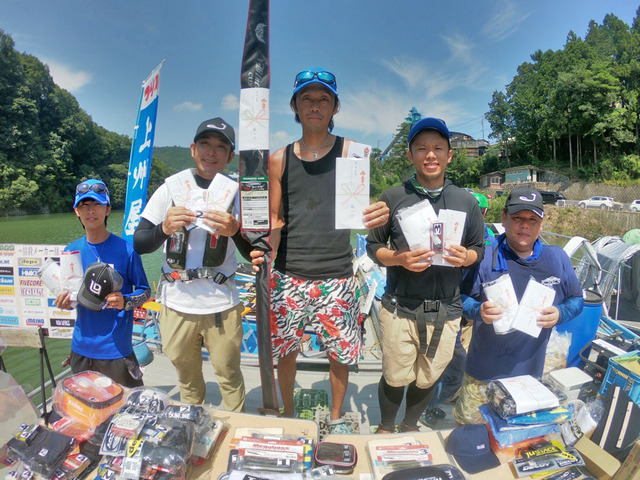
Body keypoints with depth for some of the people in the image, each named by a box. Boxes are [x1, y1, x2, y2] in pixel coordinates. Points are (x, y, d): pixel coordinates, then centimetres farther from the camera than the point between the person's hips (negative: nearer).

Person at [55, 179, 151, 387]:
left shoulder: (126, 249, -11)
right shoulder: (71, 251, 2)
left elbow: (145, 291, -5)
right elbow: (68, 293, 12)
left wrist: (125, 302, -24)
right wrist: (63, 300, -10)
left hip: (116, 349, -4)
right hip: (81, 348, 5)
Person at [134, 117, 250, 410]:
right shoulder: (172, 186, -1)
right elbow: (138, 244, -2)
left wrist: (236, 230, -26)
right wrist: (164, 229, -23)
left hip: (221, 305, -1)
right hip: (176, 304, 2)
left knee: (229, 377, 8)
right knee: (187, 376, 20)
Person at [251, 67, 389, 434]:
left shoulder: (352, 152, 2)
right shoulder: (279, 159, 6)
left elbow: (361, 211, 0)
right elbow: (276, 220, 9)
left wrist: (379, 216, -23)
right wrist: (265, 249, -12)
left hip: (336, 276, -1)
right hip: (288, 276, 2)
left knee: (342, 352, 10)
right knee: (284, 351, 11)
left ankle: (336, 416, 39)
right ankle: (288, 414, 39)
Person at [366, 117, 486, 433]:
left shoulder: (466, 202, 6)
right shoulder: (393, 197, 0)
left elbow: (479, 249, 12)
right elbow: (373, 246, 2)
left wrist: (465, 257, -11)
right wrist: (399, 259, -18)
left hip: (446, 312, 2)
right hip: (400, 308, -2)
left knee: (427, 379, 15)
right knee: (396, 378, 9)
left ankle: (410, 427, 44)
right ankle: (385, 428, 39)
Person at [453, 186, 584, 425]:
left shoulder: (558, 258, -1)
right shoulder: (485, 257, -12)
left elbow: (576, 299, 8)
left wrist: (559, 314, -12)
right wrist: (479, 311, -28)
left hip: (530, 372, 3)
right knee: (469, 425, 14)